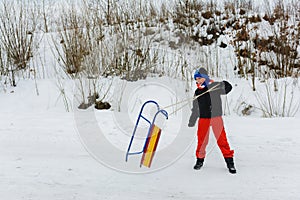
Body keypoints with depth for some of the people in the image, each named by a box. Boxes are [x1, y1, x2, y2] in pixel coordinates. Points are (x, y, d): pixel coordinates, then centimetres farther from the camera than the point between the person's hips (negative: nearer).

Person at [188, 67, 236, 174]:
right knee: (201, 140, 6)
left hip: (216, 117, -4)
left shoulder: (214, 86, -2)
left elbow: (227, 88, -16)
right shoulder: (197, 92, 12)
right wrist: (191, 122, 19)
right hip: (203, 119, 4)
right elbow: (195, 109, 19)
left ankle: (229, 161, 6)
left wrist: (226, 85, -38)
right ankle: (200, 159, 24)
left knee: (222, 139, -4)